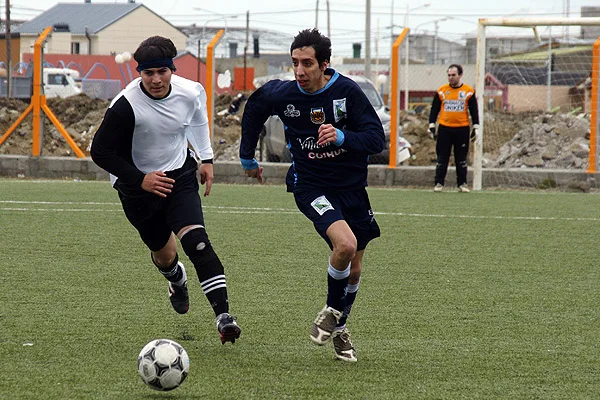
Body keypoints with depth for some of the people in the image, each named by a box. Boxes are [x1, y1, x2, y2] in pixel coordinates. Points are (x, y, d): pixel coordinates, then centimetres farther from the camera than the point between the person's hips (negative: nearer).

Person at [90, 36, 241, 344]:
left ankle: (223, 314, -26)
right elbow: (100, 152, -18)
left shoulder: (191, 92, -13)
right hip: (138, 188, -1)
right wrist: (140, 179, -24)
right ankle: (177, 279, 53)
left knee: (197, 241, -21)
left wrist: (205, 158, 16)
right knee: (164, 254, 14)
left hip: (180, 177, 1)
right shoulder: (126, 105, -26)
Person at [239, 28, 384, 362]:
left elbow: (377, 139, -16)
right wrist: (248, 157, 19)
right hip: (311, 186, -2)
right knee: (345, 244, -28)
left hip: (351, 185, 2)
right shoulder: (282, 94, -11)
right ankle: (333, 310, -2)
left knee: (354, 269, 11)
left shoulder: (348, 91, -15)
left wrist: (342, 137, -34)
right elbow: (254, 108, 13)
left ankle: (339, 327, 37)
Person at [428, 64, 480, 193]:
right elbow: (434, 109, 8)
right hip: (444, 129, 0)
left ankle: (462, 184, 11)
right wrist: (431, 126, 3)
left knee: (461, 159, 4)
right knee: (442, 158, 1)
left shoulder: (468, 91, 3)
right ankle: (439, 183, 5)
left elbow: (474, 111, 7)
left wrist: (475, 128, 3)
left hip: (462, 129, 0)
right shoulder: (441, 90, 4)